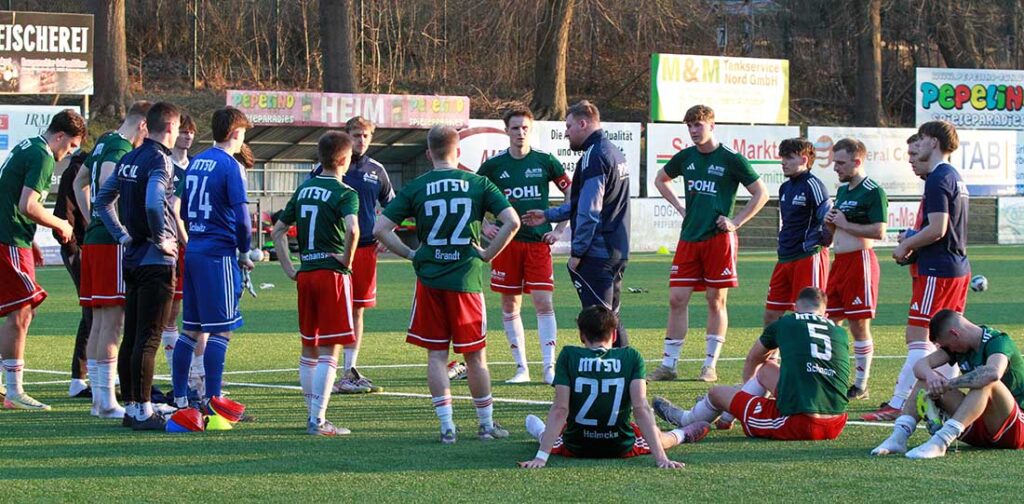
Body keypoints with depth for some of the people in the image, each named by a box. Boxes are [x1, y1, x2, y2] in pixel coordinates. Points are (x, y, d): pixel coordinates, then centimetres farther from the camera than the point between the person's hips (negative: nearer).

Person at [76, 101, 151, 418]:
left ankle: (98, 397, 17)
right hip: (112, 244, -10)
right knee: (114, 321, -8)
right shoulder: (121, 147, -12)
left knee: (99, 321, 13)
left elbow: (79, 183, 31)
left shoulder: (103, 143, 18)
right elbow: (107, 185, -28)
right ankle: (107, 403, -9)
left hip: (93, 239, 10)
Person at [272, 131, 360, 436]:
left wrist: (289, 269, 13)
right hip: (332, 274, -7)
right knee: (329, 352, -4)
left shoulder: (304, 190, 12)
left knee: (309, 349, 14)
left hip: (305, 274, 7)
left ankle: (312, 415, 21)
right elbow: (352, 229, -28)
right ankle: (318, 421, -8)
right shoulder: (345, 193, -9)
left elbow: (277, 231, 15)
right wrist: (347, 260, -12)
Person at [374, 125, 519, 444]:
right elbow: (512, 221, -9)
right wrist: (488, 254, 0)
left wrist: (410, 254, 5)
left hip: (429, 280, 0)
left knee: (436, 354, 7)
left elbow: (380, 229, -4)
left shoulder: (415, 188, 0)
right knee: (475, 356, 9)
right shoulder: (478, 184, 0)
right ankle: (487, 424, 17)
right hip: (467, 279, 0)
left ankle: (447, 426, 1)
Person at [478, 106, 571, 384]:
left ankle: (549, 368, -8)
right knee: (510, 306, 3)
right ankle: (521, 368, 11)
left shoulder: (545, 162, 1)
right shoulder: (494, 165, 2)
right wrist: (484, 225, 1)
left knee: (544, 303, -9)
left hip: (539, 242, -1)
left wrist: (559, 228, 4)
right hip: (506, 243, 1)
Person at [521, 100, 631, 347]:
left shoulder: (594, 157, -14)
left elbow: (589, 211, -19)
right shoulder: (614, 152, 17)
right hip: (617, 251, 10)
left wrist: (577, 252, -14)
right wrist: (549, 215, 25)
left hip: (596, 253, -10)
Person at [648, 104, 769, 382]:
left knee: (717, 300, 1)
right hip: (689, 239, 5)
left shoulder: (731, 159, -5)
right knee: (677, 299, 0)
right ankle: (668, 365, 4)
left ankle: (710, 366, 6)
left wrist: (736, 222, -6)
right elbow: (660, 179, 28)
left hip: (718, 238, -5)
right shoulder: (685, 157, 9)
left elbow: (761, 193, -1)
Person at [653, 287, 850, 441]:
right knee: (766, 369, 29)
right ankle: (727, 414, 49)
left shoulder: (784, 324, 7)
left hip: (798, 424, -4)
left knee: (718, 393, 22)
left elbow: (752, 360, 27)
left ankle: (687, 419, 53)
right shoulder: (841, 333, 13)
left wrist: (747, 386, 51)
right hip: (837, 425, 4)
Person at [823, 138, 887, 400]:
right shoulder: (842, 190, 17)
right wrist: (830, 223, 4)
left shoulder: (873, 192, -11)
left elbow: (879, 231, -20)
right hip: (839, 261, 9)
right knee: (829, 322, 8)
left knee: (859, 325, -4)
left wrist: (844, 224, -15)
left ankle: (861, 386, 2)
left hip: (860, 261, -9)